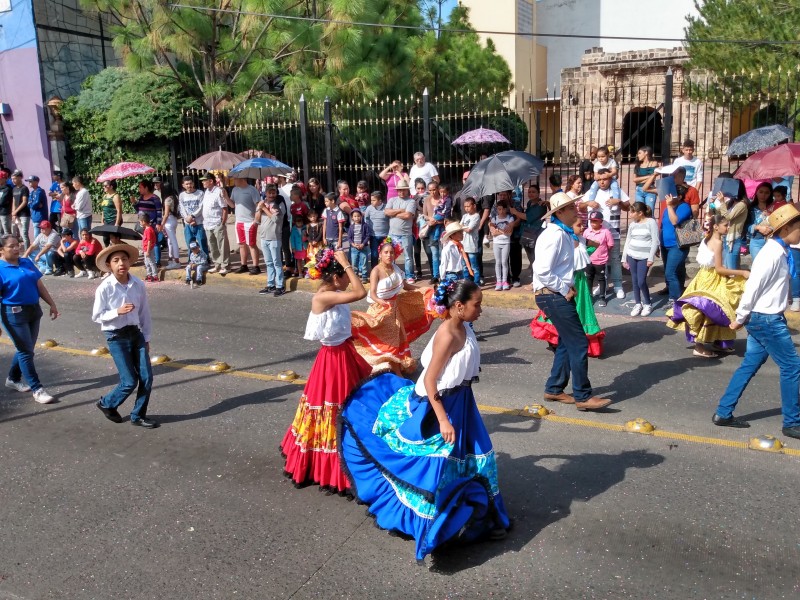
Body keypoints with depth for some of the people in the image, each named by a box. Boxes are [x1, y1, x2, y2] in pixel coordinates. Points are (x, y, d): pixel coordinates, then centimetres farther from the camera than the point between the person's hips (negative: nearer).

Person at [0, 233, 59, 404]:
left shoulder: (27, 262, 7)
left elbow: (39, 285, 13)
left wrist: (52, 304, 13)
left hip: (34, 310, 7)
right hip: (14, 314, -7)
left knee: (25, 349, 17)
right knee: (26, 351, -2)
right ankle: (37, 389, 4)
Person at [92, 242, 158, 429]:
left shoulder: (138, 284, -2)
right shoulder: (104, 288, -13)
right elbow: (96, 316, -8)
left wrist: (146, 337, 11)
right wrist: (117, 311, -24)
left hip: (136, 333, 4)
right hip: (116, 337, -4)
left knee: (147, 378, 0)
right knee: (130, 382, -3)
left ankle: (138, 416, 19)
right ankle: (106, 403, 26)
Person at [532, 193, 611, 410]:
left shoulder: (564, 234, 13)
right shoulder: (554, 236, -19)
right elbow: (543, 272, -25)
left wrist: (569, 286, 9)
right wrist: (564, 289, -16)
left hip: (559, 294, 10)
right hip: (552, 296, -10)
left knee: (567, 342, 15)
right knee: (579, 343, -7)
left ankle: (554, 389, 25)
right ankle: (582, 396, 1)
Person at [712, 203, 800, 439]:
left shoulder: (780, 251, 9)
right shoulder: (773, 254, -20)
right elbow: (753, 287, -20)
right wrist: (739, 319, -14)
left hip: (764, 317, 9)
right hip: (766, 319, -9)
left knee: (749, 365, 12)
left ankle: (723, 413, 18)